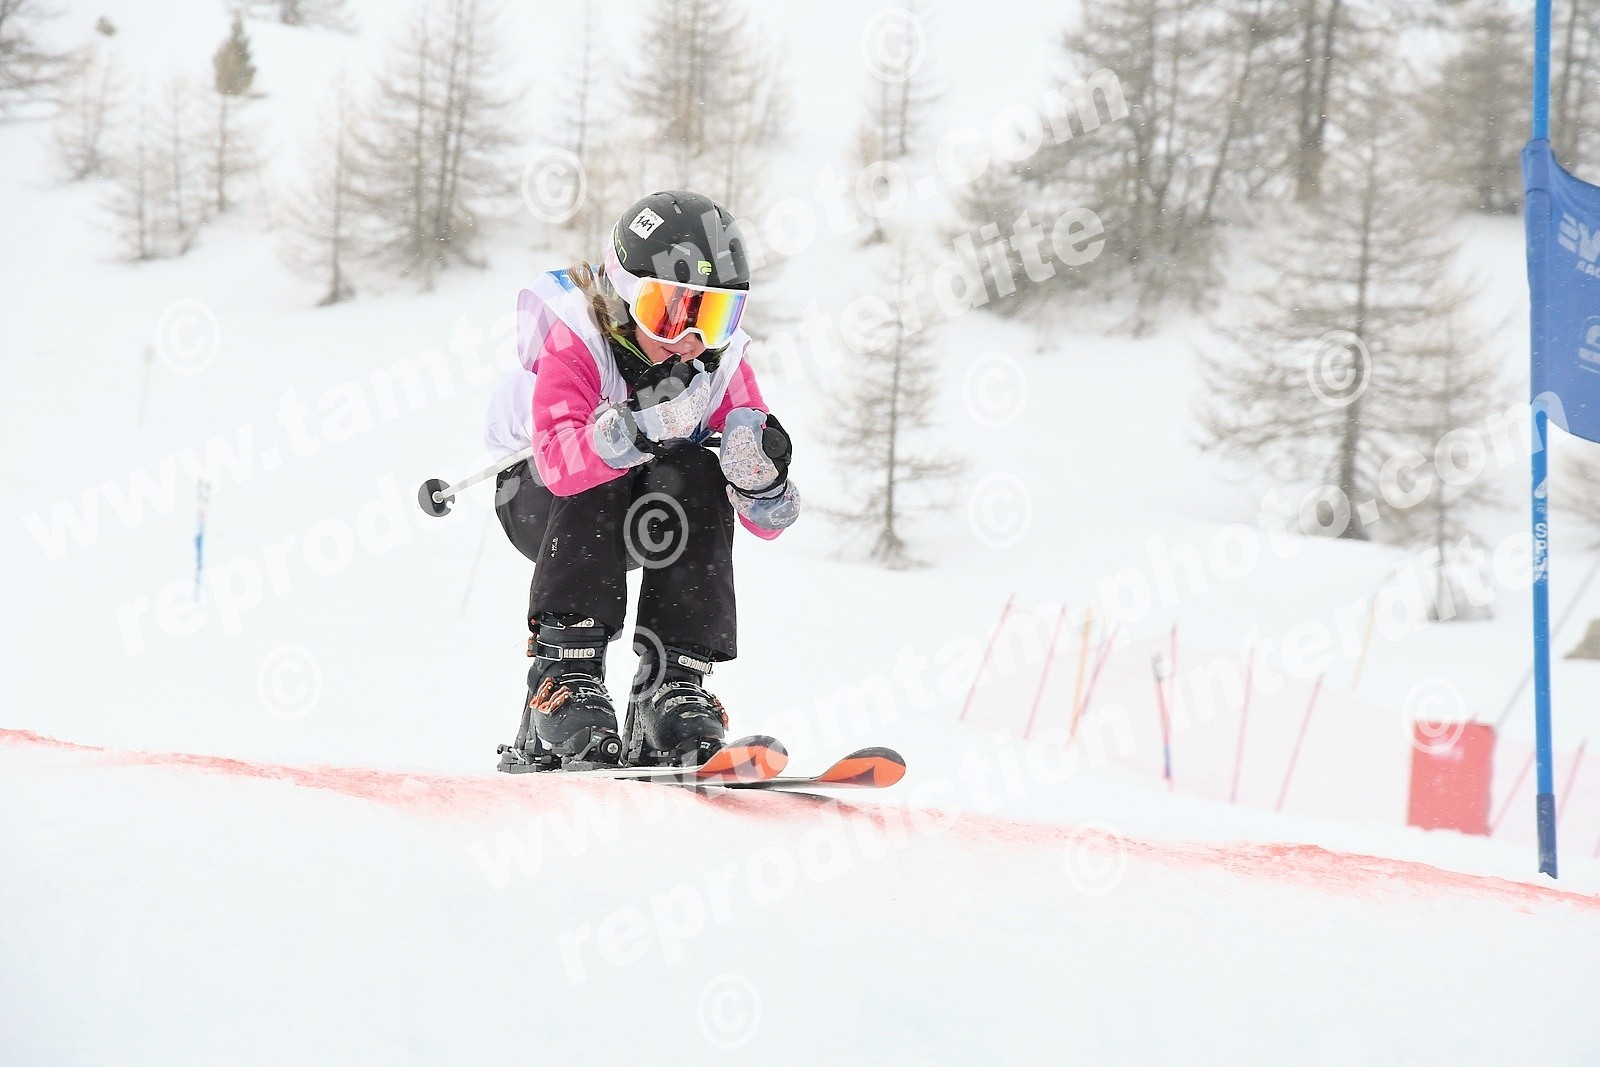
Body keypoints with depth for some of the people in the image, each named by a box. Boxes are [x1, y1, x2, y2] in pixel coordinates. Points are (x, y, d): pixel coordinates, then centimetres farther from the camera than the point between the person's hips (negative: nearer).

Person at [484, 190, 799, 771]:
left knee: (699, 476, -28)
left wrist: (760, 476, -37)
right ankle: (564, 678, -36)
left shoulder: (719, 362, -13)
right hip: (537, 501, -3)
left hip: (648, 523, 3)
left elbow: (766, 521, -13)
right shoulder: (574, 343, -24)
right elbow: (559, 462, -44)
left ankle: (673, 687, -29)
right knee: (596, 482, -35)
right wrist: (633, 431, -63)